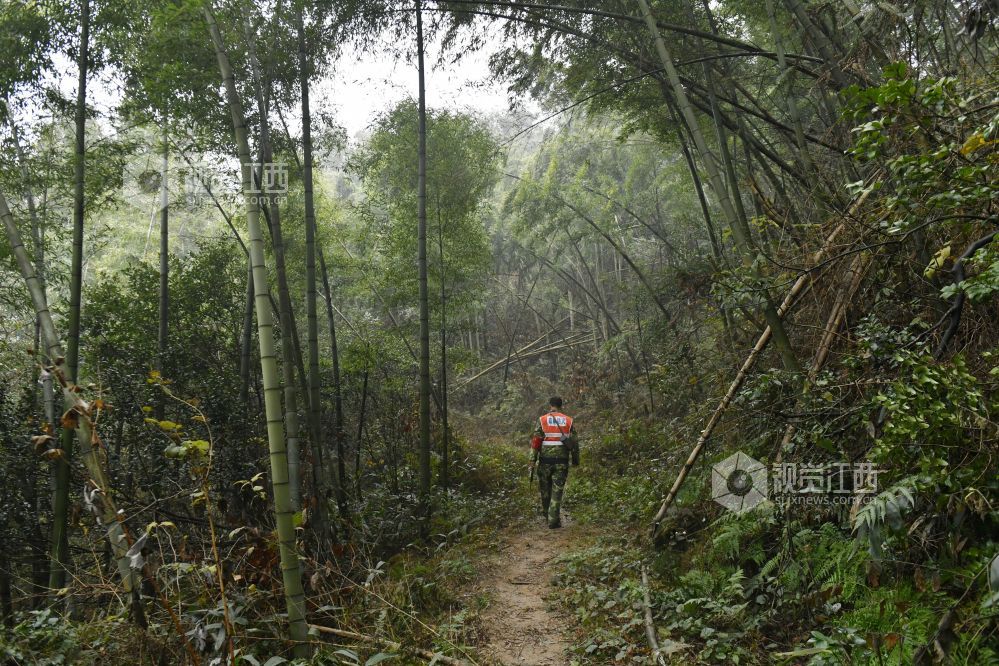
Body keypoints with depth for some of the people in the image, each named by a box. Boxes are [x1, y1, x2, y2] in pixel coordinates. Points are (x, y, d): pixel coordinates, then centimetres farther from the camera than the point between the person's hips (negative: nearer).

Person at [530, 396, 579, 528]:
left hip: (545, 460, 0)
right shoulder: (568, 421, 3)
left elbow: (536, 441, -6)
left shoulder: (542, 420, -1)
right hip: (562, 461, 0)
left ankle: (546, 513, 32)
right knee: (557, 490, 3)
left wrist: (533, 460, -4)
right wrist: (575, 460, 13)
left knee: (545, 489, 17)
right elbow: (574, 442, 4)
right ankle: (553, 520, 0)